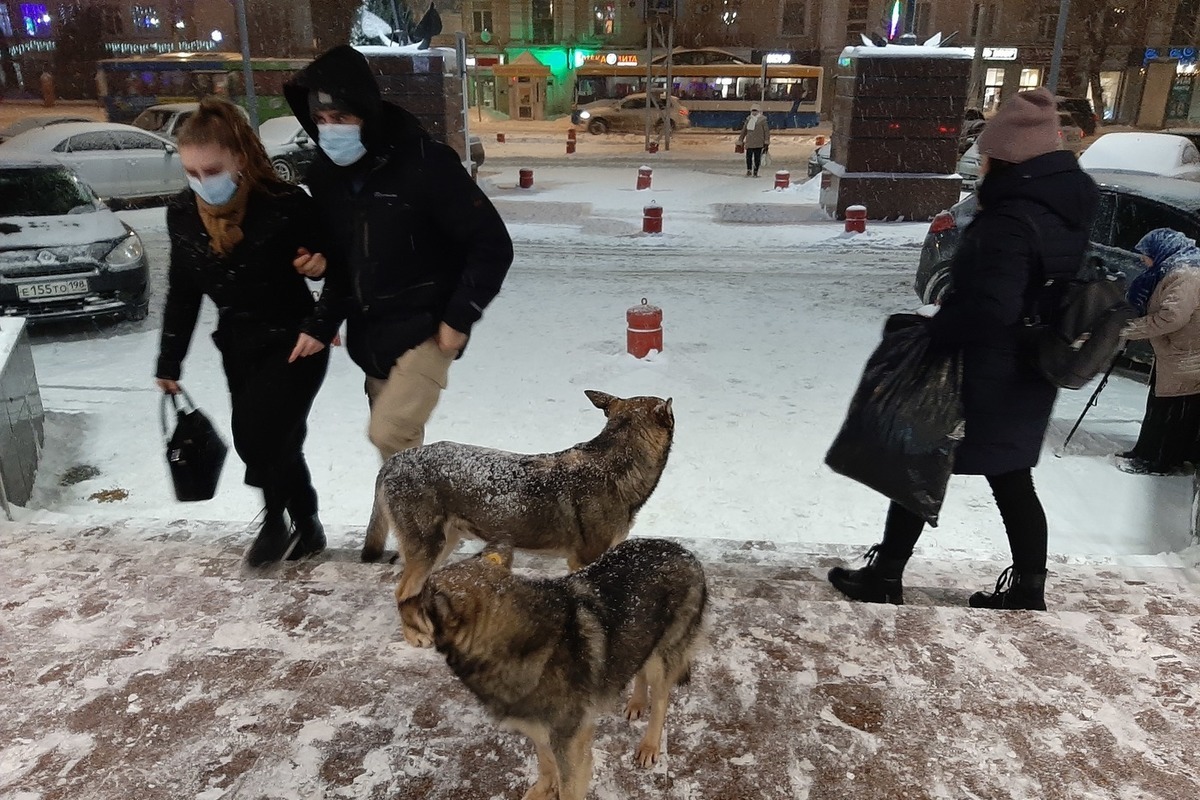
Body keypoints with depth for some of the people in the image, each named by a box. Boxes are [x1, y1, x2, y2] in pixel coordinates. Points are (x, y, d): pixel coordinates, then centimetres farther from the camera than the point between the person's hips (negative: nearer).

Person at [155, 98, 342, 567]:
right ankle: (306, 528, 28)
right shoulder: (182, 214, -4)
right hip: (237, 347, 6)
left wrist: (321, 326, -19)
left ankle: (277, 521, 17)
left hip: (292, 344, -6)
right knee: (262, 442, 9)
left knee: (263, 439, -11)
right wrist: (169, 362, 10)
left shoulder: (285, 206, -21)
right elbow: (183, 292, 8)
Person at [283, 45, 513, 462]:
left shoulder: (426, 163, -18)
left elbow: (492, 244, -15)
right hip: (369, 336, 7)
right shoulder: (325, 174, 2)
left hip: (424, 331, -6)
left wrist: (459, 317, -15)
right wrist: (317, 262, -6)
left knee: (390, 434, -16)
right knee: (402, 444, 16)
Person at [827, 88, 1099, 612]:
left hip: (980, 376, -8)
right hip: (1027, 378, 8)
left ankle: (885, 577, 20)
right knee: (1013, 482, 18)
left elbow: (991, 307, -34)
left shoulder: (1011, 221, -25)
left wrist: (936, 330, -20)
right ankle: (1028, 590, 29)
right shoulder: (1069, 211, 3)